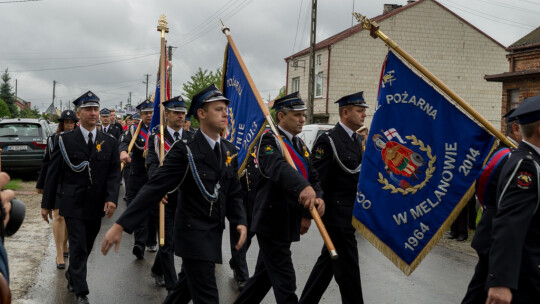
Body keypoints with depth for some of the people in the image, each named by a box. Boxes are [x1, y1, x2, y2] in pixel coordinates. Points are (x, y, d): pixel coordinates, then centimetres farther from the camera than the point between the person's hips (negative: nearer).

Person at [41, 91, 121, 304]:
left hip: (97, 205, 3)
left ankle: (72, 274, 42)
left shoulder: (109, 142, 4)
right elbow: (53, 173, -1)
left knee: (87, 246, 16)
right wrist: (47, 203, 0)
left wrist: (112, 198, -15)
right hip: (73, 204, -3)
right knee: (78, 247, -4)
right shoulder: (65, 140, -3)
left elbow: (114, 173, -1)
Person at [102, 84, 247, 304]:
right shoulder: (185, 150, -16)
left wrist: (240, 222, -8)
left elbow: (234, 194, 11)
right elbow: (154, 188, -20)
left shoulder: (230, 151, 5)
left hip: (214, 234, 7)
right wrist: (120, 225, -25)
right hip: (193, 233, -7)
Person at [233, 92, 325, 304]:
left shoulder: (301, 145, 15)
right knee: (285, 283, -5)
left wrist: (318, 198, -13)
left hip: (288, 223, 8)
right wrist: (303, 188, -52)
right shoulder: (269, 140, -12)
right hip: (272, 222, -8)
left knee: (264, 276, 18)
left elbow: (313, 177, 9)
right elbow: (278, 168, -33)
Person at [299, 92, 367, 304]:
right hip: (337, 214, -9)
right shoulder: (328, 140, -15)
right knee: (348, 270, -1)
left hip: (352, 214, 9)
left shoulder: (357, 140, 12)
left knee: (327, 262, 18)